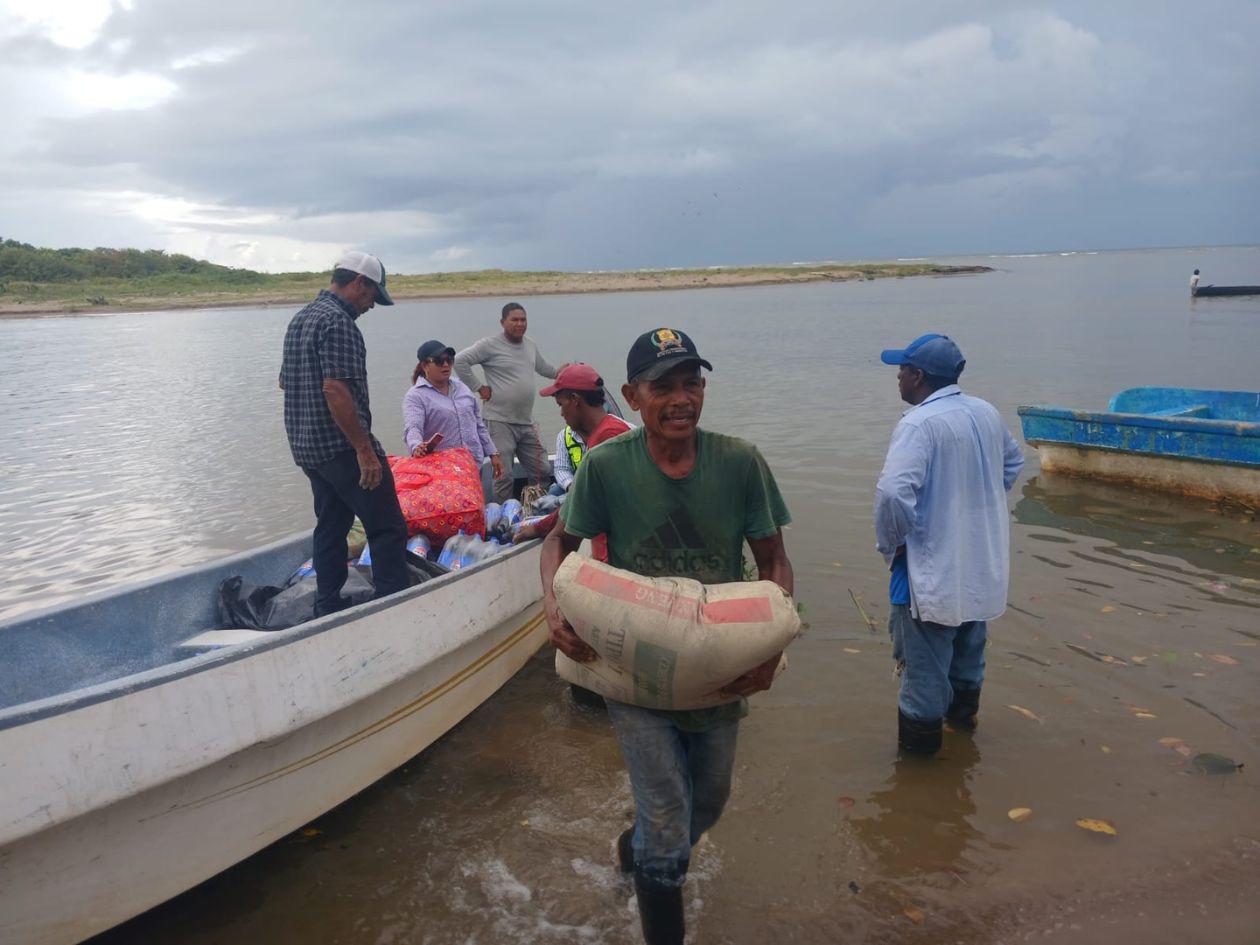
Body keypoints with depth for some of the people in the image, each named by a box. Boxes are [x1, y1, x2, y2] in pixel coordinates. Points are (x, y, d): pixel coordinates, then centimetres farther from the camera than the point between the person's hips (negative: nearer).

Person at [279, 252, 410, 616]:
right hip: (342, 446, -10)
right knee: (387, 529, -5)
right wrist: (365, 450, -22)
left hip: (306, 447, 10)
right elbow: (336, 390, -24)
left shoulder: (300, 319, 17)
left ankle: (328, 609, 20)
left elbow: (285, 381, 24)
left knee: (331, 527, 16)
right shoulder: (338, 321, -15)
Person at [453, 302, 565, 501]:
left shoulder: (530, 346, 16)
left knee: (542, 472, 8)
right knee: (503, 476, -5)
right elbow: (460, 360, -13)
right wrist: (478, 387, -11)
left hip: (527, 422, 7)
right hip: (500, 422, -7)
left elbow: (544, 368, 33)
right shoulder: (490, 345, -8)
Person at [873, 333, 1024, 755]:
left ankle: (921, 729, 19)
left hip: (933, 566, -8)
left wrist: (889, 543, -17)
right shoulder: (986, 412, 2)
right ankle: (963, 707, 46)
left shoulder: (918, 424, -24)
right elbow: (1013, 462, 20)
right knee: (969, 640, 27)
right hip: (982, 562, 8)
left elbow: (893, 492, -33)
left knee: (925, 653, 7)